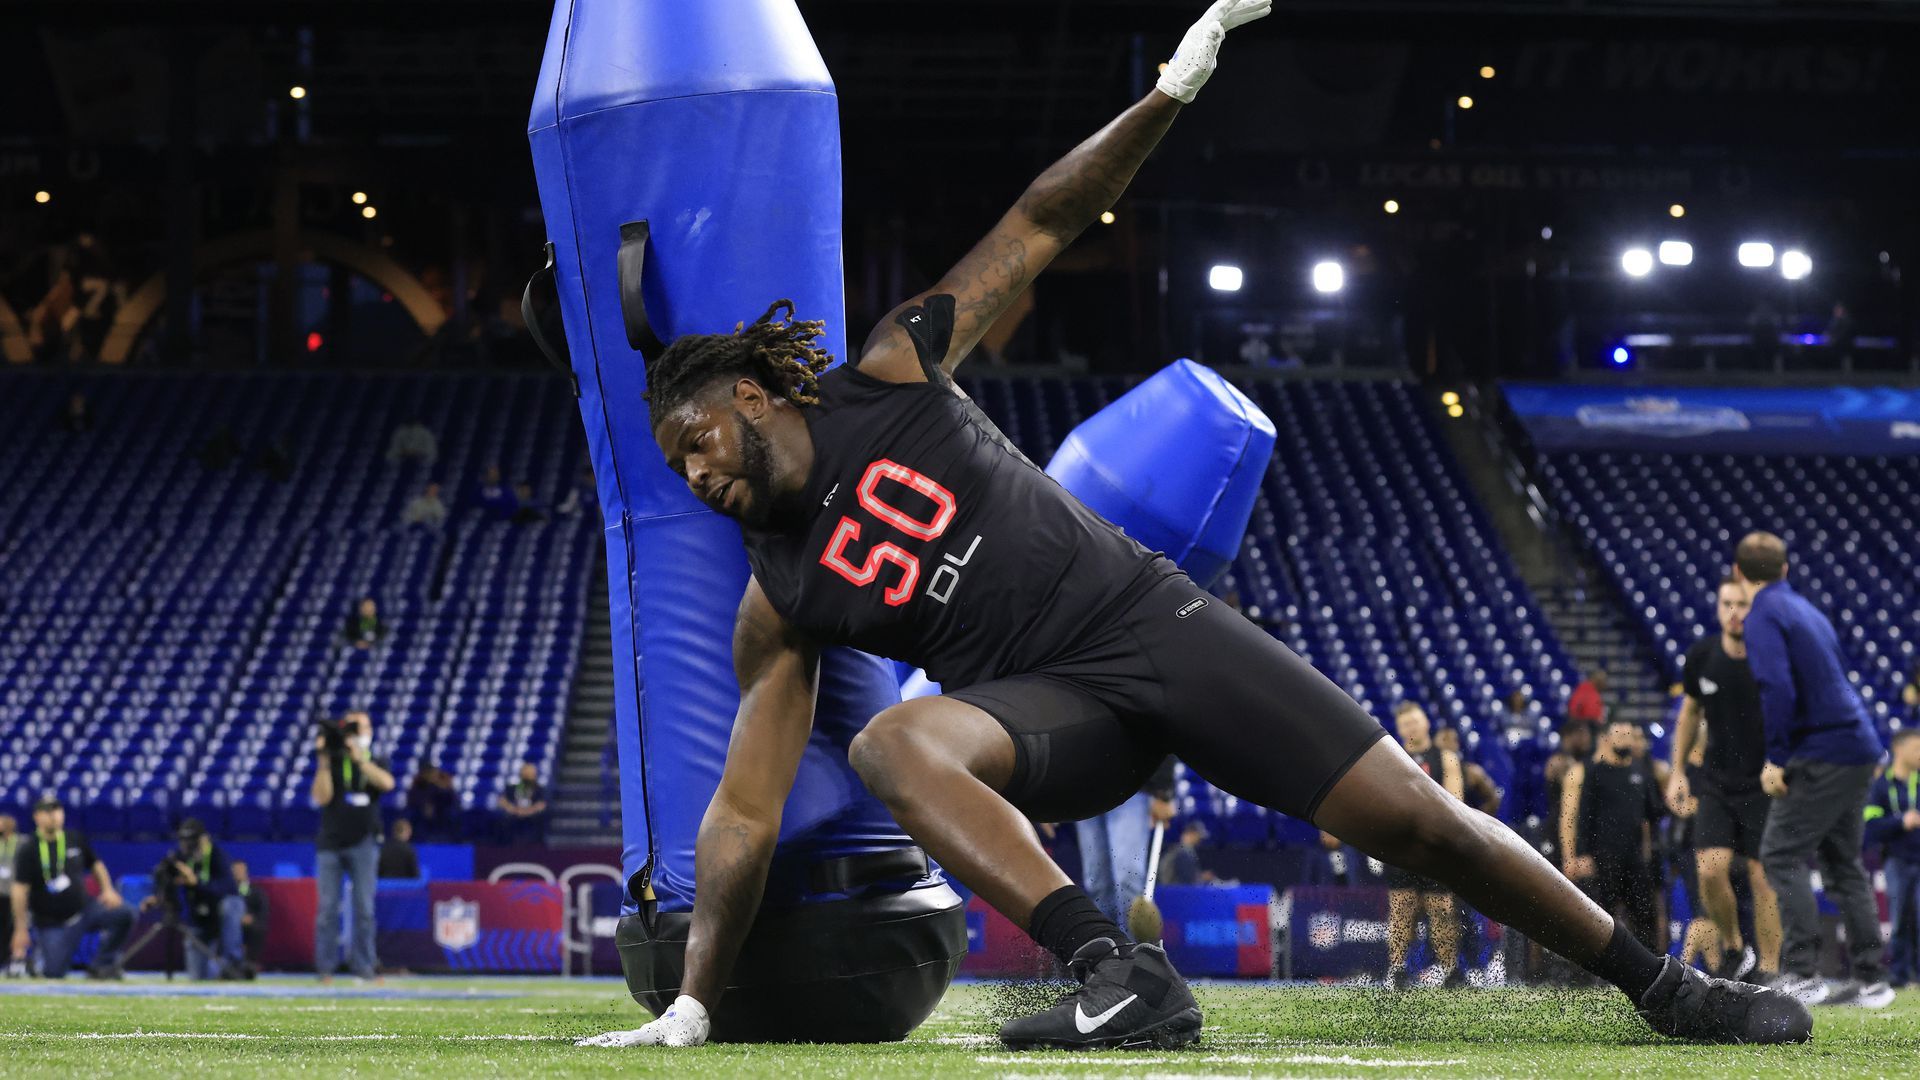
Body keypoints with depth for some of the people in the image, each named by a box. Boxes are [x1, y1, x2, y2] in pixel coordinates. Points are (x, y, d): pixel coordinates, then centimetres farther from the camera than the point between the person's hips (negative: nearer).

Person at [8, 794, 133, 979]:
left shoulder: (76, 840, 4)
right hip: (52, 924, -4)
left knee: (124, 913, -18)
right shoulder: (28, 851, -10)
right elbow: (20, 890, -13)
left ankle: (103, 964, -1)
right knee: (54, 973, -15)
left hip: (84, 907, 4)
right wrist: (20, 929, -18)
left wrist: (108, 890, -1)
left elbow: (96, 864, 17)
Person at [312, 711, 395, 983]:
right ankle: (326, 967, 2)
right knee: (328, 907, -2)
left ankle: (363, 963, -1)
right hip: (330, 845, 0)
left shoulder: (374, 764, 9)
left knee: (364, 907, -4)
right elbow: (321, 797, -6)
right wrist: (323, 763, -13)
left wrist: (359, 758, -19)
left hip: (362, 845, 0)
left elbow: (386, 783, -13)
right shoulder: (331, 764, 7)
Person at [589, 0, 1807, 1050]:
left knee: (1413, 816, -8)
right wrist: (692, 1006, -5)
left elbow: (1038, 231, 4)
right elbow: (744, 815, 1)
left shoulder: (891, 373, 1)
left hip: (1149, 614, 0)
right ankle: (1127, 981, -44)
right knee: (893, 745, -33)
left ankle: (1666, 986, 5)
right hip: (1049, 705, 0)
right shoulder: (780, 605, 3)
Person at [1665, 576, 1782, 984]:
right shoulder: (1703, 655, -4)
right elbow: (1691, 710, 13)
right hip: (1717, 781, 3)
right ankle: (1733, 947, 15)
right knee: (1711, 870, -10)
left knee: (1763, 878, -5)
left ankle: (1768, 969, 7)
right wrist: (1678, 770, 11)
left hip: (1765, 784, -3)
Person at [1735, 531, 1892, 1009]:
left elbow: (1778, 689, -22)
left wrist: (1777, 758, -17)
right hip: (1859, 749, 9)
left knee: (1781, 854, -6)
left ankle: (1802, 975, -11)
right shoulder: (1805, 609, 19)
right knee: (1843, 862, 14)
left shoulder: (1764, 616, -9)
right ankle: (1871, 980, 13)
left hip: (1823, 753, -9)